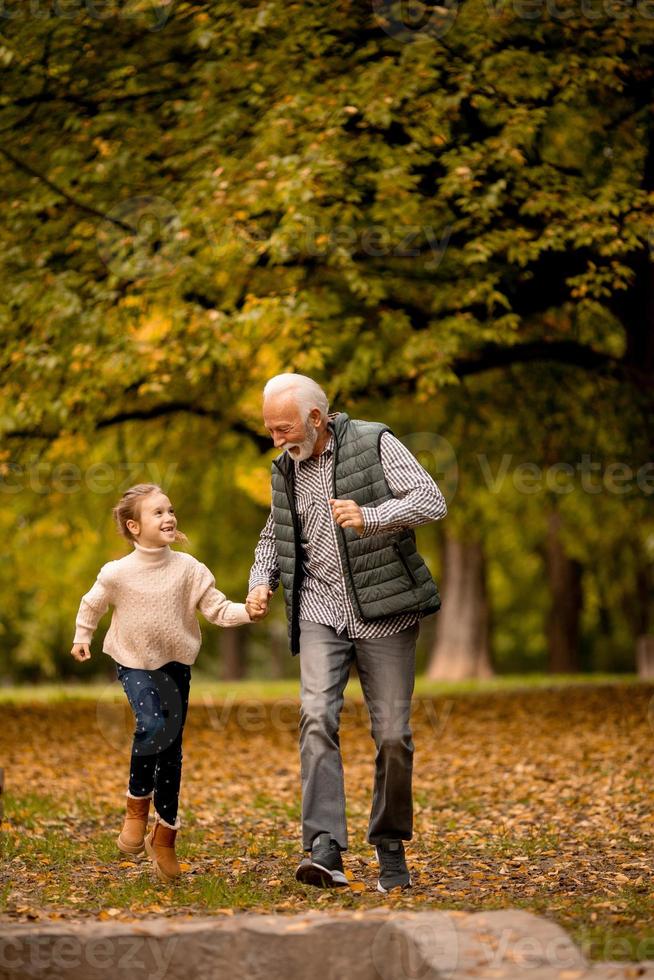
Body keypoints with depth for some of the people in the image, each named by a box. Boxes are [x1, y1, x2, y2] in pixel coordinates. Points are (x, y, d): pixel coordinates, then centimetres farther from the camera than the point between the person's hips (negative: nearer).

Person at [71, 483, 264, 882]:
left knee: (172, 746, 5)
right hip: (134, 663, -2)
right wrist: (82, 636, 12)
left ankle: (165, 836, 16)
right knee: (152, 727, -27)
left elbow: (217, 608, -11)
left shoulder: (188, 568, -10)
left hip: (175, 664, 2)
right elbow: (92, 605, 6)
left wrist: (247, 612, -27)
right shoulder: (117, 573, -13)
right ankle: (137, 805, -3)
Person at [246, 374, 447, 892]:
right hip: (320, 611, 3)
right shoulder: (286, 468, 11)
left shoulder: (374, 443, -6)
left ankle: (391, 845, 19)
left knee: (393, 735, -1)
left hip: (384, 612, -3)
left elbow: (432, 501, -13)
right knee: (317, 716, -18)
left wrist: (370, 517, -28)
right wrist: (262, 582, 7)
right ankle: (325, 850, -24)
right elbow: (275, 534, 26)